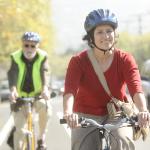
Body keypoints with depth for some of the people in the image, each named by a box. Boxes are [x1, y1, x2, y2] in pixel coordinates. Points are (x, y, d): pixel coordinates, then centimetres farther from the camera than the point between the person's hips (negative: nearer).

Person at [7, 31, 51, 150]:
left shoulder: (43, 57, -11)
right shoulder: (15, 57, -12)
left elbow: (45, 73, -27)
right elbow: (12, 74, -27)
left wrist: (45, 89, -47)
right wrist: (13, 90, -47)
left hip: (38, 95, 0)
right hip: (21, 97, 1)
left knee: (44, 106, -32)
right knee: (19, 128, -10)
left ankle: (42, 138, -11)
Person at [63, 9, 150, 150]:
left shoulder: (125, 60, -10)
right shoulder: (78, 61, -12)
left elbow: (136, 88, -25)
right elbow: (69, 90, -27)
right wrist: (68, 112, -49)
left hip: (117, 116, 0)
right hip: (86, 117, 0)